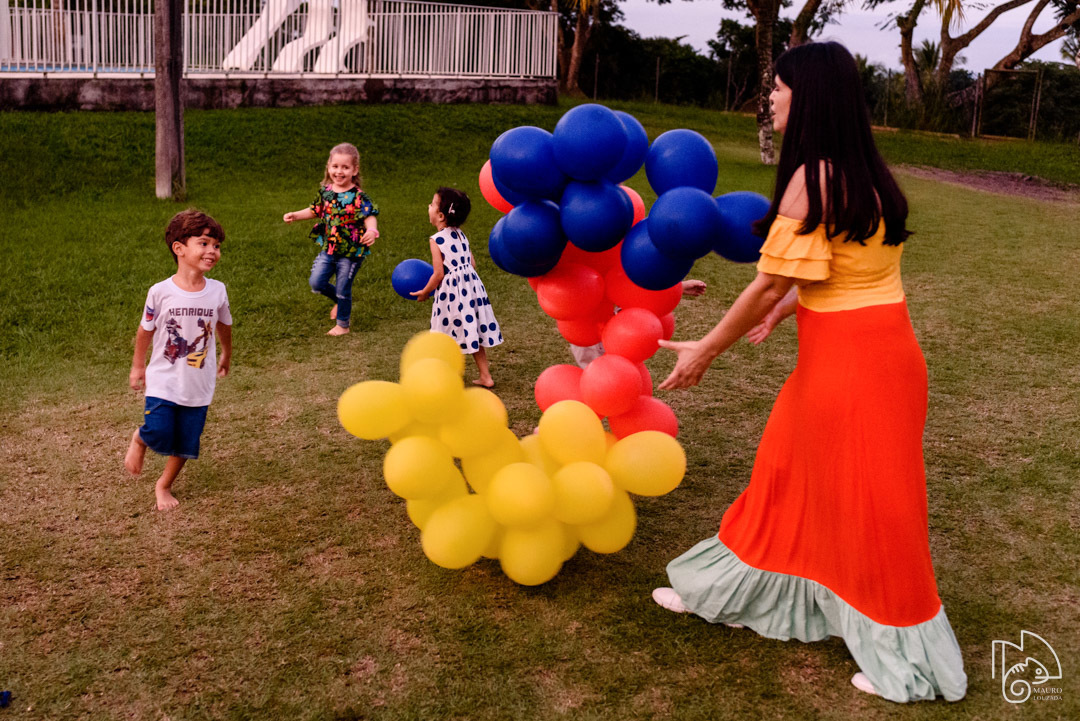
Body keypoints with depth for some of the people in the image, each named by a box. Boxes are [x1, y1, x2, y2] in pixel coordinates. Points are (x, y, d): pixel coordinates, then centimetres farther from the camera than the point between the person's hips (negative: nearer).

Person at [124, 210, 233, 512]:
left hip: (199, 385, 2)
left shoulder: (217, 291, -8)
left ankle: (164, 486, 34)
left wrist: (226, 356, 27)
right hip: (164, 381, -2)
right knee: (159, 434, -12)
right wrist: (137, 367, 13)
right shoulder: (161, 292, -13)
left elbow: (224, 326, 12)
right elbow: (146, 330, 2)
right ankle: (139, 440, 26)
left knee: (186, 443, 8)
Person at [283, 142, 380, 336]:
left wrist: (371, 230, -47)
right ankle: (340, 301, 33)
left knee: (343, 289, 5)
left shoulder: (358, 197, -16)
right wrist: (295, 215, 8)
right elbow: (315, 210, 17)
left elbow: (370, 217, -26)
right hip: (328, 248, 5)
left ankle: (342, 324, 26)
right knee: (316, 282, 3)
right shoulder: (325, 191, 1)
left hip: (350, 252, -5)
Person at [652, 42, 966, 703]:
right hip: (873, 348, 9)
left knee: (867, 506, 6)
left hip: (851, 362, -9)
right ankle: (728, 588, 39)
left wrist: (707, 350, -7)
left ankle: (907, 656, 24)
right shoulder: (865, 173, 7)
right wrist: (785, 309, 23)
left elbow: (771, 284, -17)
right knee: (789, 473, 20)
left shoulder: (813, 177, -19)